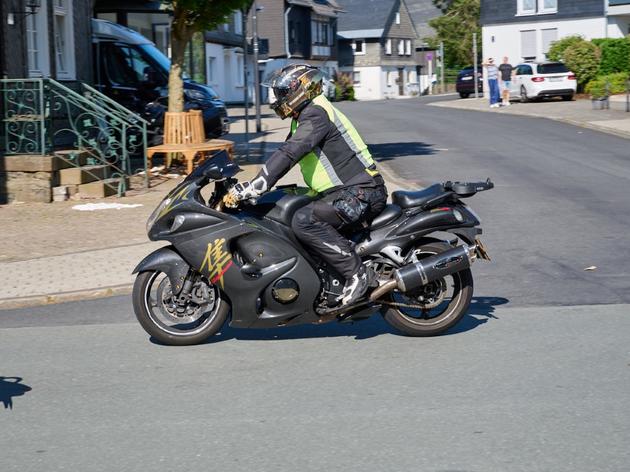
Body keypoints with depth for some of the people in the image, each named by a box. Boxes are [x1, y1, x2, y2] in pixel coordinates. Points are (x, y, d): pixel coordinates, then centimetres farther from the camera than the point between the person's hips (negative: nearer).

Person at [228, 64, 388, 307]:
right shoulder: (305, 116, 17)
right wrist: (250, 184, 14)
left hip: (362, 192, -11)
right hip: (342, 191, 11)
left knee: (304, 221, -29)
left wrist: (253, 188, -31)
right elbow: (285, 153, 22)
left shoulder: (315, 114, -15)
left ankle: (355, 273, -22)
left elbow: (289, 154, -27)